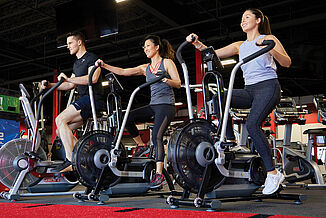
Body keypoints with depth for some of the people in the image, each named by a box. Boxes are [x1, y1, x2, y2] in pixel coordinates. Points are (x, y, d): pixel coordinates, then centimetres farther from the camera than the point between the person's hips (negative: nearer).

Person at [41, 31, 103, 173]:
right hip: (84, 100, 10)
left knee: (60, 120, -22)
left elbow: (93, 78, -20)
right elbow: (71, 85, 25)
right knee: (60, 131, 4)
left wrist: (69, 79, -22)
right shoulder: (77, 64, 26)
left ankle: (71, 161, -23)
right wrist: (50, 85, 13)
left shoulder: (91, 58, -3)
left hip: (92, 99, -10)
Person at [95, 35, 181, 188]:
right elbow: (123, 72, 11)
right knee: (128, 118, -13)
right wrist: (104, 65, 4)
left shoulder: (167, 62, 3)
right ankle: (142, 147, 3)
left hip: (166, 105, -6)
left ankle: (159, 174, -20)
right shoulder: (145, 68, 18)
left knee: (156, 136, -22)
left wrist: (165, 79, -24)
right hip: (153, 106, 6)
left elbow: (178, 84, -6)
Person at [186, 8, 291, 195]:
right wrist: (197, 43, -3)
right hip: (249, 90, 6)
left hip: (268, 87, -5)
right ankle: (230, 144, -12)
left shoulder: (268, 39, 6)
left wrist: (270, 49, -22)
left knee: (252, 124, -27)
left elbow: (287, 63, -5)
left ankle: (273, 174, -18)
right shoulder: (240, 46, 20)